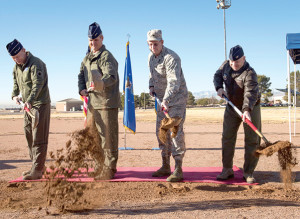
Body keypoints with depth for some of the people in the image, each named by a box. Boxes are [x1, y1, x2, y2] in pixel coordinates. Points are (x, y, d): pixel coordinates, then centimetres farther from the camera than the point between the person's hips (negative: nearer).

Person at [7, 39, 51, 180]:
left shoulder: (36, 64, -15)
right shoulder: (17, 66, 12)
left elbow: (38, 84, -27)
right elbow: (16, 83, 19)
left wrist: (29, 100, -40)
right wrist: (15, 95, -2)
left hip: (40, 104, -9)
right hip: (28, 106, 9)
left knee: (38, 138, -8)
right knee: (29, 137, 12)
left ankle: (37, 171, -6)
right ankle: (37, 167, 21)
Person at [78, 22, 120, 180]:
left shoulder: (107, 57, -11)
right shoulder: (87, 58, 17)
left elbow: (111, 77, -26)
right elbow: (81, 75, 23)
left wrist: (99, 84, -45)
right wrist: (82, 89, 3)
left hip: (107, 103, -8)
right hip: (92, 103, 9)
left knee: (108, 137, -3)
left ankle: (109, 169, 7)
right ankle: (99, 167, 28)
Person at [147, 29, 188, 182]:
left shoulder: (171, 58, -21)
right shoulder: (151, 57, 7)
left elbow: (174, 82, -34)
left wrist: (166, 99, -46)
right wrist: (151, 86, 3)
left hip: (176, 99, -9)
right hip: (162, 100, 9)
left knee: (175, 131, -13)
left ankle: (178, 170, -9)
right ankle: (165, 166, 20)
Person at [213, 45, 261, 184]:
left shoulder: (249, 73, -26)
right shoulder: (226, 65, -6)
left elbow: (250, 93, -40)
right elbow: (218, 75, 10)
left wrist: (247, 110, -55)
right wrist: (219, 88, -11)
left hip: (250, 108, -5)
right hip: (232, 107, 5)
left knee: (252, 140, -4)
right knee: (227, 137, 1)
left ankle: (248, 173, 5)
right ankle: (227, 170, 10)